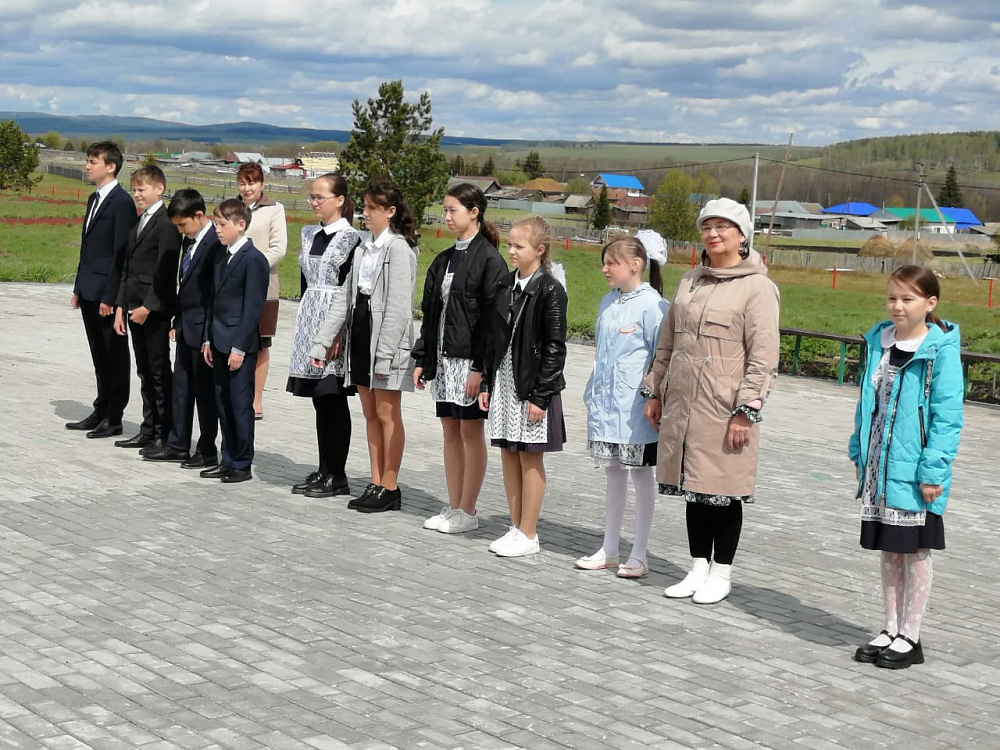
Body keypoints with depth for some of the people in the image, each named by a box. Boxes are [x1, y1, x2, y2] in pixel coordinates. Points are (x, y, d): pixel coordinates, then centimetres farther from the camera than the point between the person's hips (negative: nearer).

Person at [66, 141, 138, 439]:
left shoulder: (122, 202, -14)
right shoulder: (94, 199, 15)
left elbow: (120, 253, -17)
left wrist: (110, 296, -19)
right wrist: (79, 288, 16)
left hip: (107, 294, -9)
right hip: (89, 292, 9)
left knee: (115, 356, 1)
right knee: (100, 356, 15)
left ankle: (114, 418, 7)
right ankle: (101, 413, 23)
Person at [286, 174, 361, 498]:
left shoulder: (350, 238, -10)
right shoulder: (310, 234, 13)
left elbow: (353, 291, -13)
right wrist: (305, 321, 15)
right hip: (309, 322, 7)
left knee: (335, 401, -2)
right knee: (320, 401, 10)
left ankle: (338, 476, 5)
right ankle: (324, 471, 16)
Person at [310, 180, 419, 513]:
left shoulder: (398, 249, -12)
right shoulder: (364, 247, 13)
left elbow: (398, 306, -17)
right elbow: (346, 297, 14)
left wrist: (385, 353, -20)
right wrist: (323, 341, 11)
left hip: (386, 338, -8)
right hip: (360, 335, 8)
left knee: (387, 414, 0)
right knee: (371, 414, 11)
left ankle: (390, 487, 7)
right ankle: (376, 484, 18)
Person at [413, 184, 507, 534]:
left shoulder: (489, 259, -10)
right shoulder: (444, 260, 13)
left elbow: (492, 315, -14)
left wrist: (480, 367, -18)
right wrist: (422, 358, 11)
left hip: (471, 358, -7)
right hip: (443, 356, 8)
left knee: (470, 431, -1)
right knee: (450, 430, 11)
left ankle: (468, 511, 7)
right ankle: (453, 508, 18)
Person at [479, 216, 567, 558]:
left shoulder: (550, 290, -11)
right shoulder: (505, 285, 10)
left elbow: (554, 347, -12)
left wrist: (540, 395, -15)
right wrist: (486, 383, 10)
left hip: (532, 385, -7)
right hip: (503, 381, 7)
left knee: (530, 458, 1)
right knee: (508, 454, 11)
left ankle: (528, 534, 9)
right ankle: (516, 527, 21)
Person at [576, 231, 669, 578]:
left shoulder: (652, 305, -13)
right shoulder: (608, 302, 10)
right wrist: (593, 394, 16)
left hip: (635, 408, -7)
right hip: (605, 404, 7)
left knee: (640, 474, 4)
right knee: (613, 474, 14)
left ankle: (638, 555, 11)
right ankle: (609, 550, 22)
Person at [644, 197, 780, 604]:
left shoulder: (758, 287, -7)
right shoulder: (690, 281, 13)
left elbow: (763, 357, -11)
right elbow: (667, 342, 20)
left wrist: (746, 410, -15)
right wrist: (654, 390, 16)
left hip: (724, 411, -6)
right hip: (682, 405, 6)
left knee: (724, 491, 3)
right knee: (693, 488, 13)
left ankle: (720, 574, 16)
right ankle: (698, 569, 23)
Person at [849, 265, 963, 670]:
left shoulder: (942, 349, -12)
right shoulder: (879, 341, 6)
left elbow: (947, 415, -13)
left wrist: (933, 470, -17)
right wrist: (859, 453, 13)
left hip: (915, 468, -6)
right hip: (880, 466, 6)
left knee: (915, 551, 6)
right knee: (888, 550, 14)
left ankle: (910, 637, 17)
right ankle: (891, 630, 25)